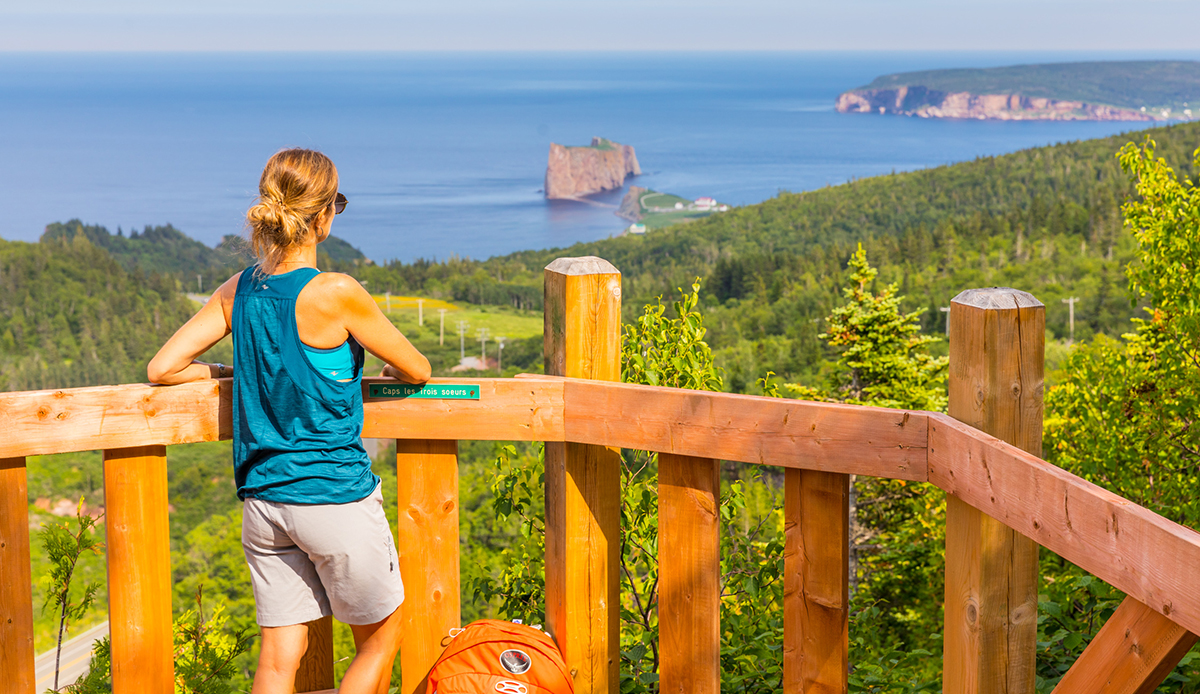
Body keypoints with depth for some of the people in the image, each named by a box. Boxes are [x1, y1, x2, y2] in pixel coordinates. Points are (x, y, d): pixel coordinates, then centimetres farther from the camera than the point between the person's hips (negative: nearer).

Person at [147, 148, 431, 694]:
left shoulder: (239, 290, 1)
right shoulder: (336, 293, -16)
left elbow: (162, 368, 5)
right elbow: (418, 371, -5)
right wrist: (387, 372, 18)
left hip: (262, 500, 6)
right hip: (335, 498, -6)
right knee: (381, 638, 15)